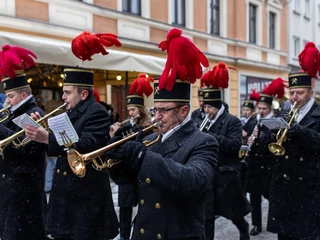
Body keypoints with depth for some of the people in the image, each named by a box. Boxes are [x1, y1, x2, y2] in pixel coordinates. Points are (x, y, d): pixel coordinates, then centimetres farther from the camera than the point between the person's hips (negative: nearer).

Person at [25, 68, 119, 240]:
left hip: (85, 193, -9)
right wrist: (40, 131, -3)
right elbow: (59, 146, 14)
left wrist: (48, 138, -32)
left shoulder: (96, 112, -13)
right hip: (64, 191, 9)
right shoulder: (70, 113, 15)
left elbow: (89, 145, -29)